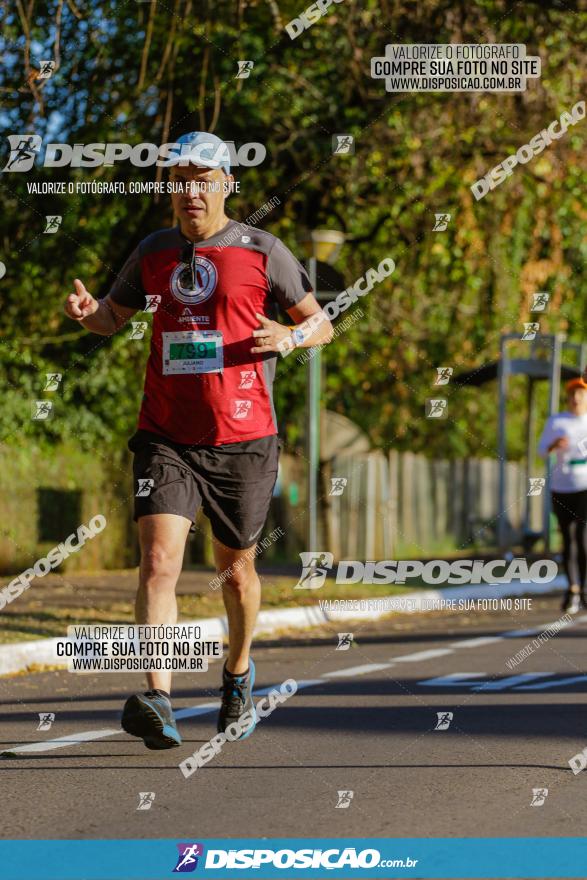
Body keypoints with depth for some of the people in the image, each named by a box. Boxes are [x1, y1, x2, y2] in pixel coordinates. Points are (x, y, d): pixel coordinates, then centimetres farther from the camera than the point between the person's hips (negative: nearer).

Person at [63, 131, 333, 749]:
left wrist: (289, 336, -16)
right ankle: (157, 701, -26)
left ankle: (239, 672, 42)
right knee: (159, 562, -18)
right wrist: (86, 311, -1)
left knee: (236, 571, 14)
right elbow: (113, 317, 23)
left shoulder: (262, 252, 0)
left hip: (242, 442, -1)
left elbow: (321, 325, 7)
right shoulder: (154, 252, 9)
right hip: (165, 439, 1)